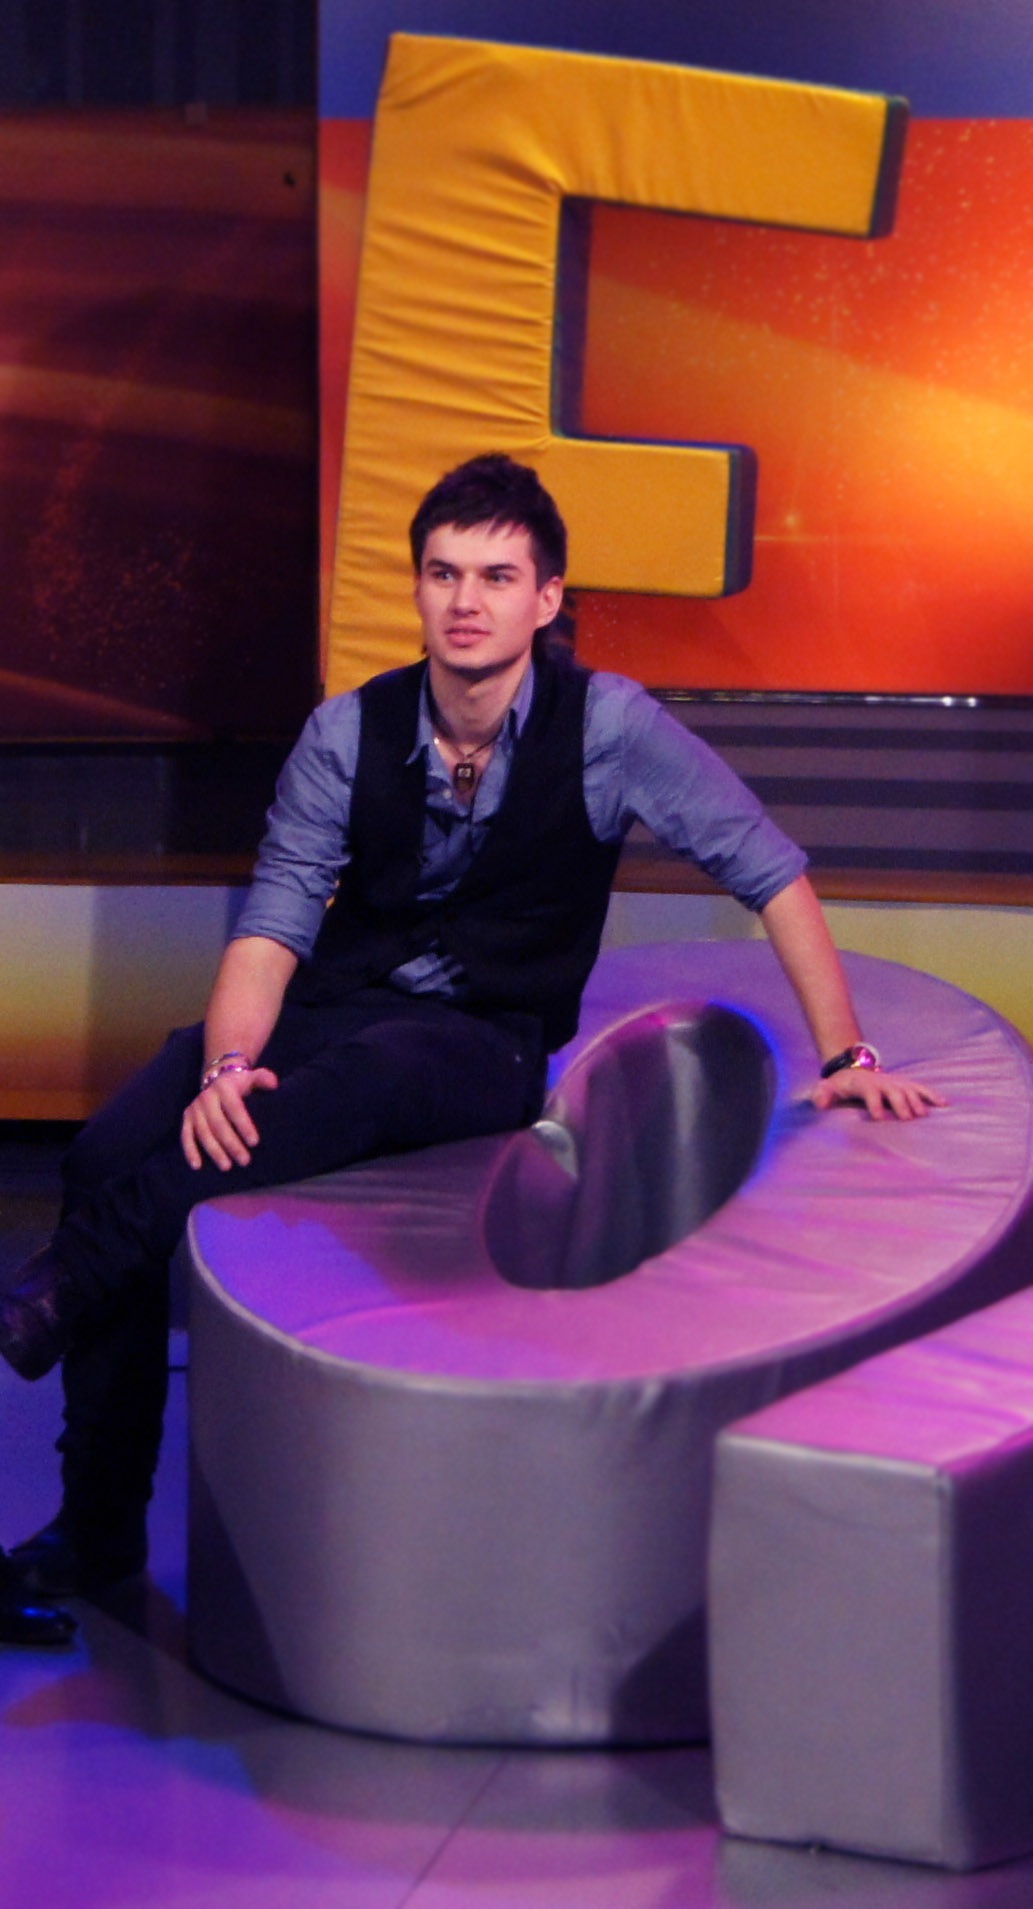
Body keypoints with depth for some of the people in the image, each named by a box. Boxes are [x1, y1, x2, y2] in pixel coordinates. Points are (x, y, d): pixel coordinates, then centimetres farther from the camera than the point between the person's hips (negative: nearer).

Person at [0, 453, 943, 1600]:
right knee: (112, 1149, -24)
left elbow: (770, 874, -2)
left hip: (491, 1047, -3)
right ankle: (97, 1526, -16)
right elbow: (273, 925, -6)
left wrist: (845, 1056, -7)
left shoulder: (607, 726, -8)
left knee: (368, 1071, -40)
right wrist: (230, 1064, -26)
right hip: (337, 1013, 3)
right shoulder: (349, 733, -1)